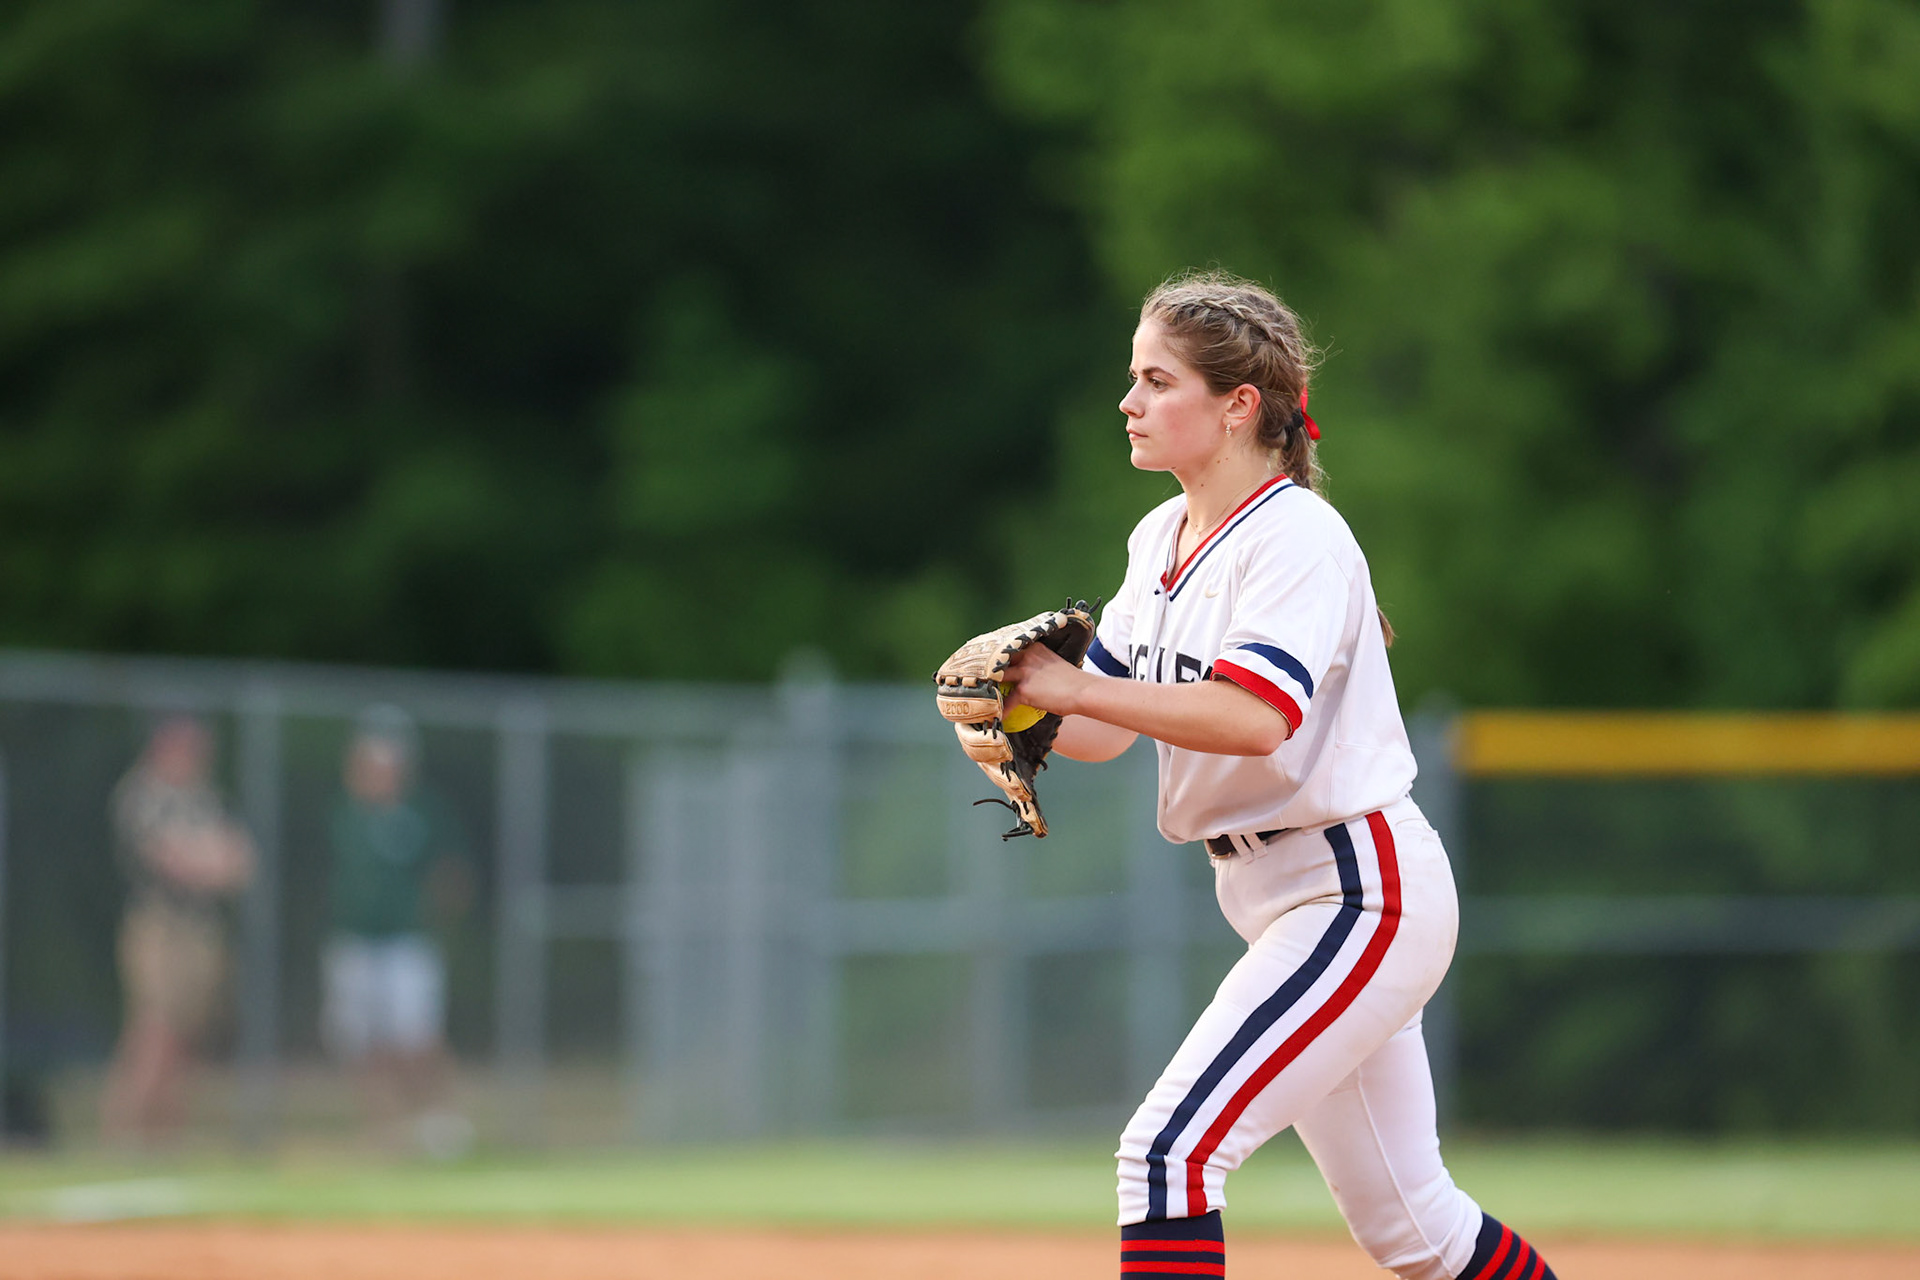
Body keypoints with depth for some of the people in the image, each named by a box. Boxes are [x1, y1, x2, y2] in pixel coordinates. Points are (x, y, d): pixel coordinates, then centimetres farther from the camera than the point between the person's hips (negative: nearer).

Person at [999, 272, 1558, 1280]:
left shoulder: (1297, 536, -16)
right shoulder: (1161, 541, 11)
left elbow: (1253, 717, -31)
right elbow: (1103, 729, 13)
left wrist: (1073, 688, -29)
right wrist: (1019, 704, -9)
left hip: (1360, 894, -10)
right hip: (1277, 901, 10)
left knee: (1171, 1148, -20)